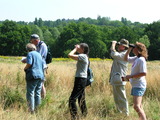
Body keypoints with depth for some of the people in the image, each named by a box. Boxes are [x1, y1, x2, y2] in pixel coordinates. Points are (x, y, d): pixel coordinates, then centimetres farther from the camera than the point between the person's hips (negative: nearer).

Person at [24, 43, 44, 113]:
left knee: (30, 93, -6)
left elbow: (29, 64, -15)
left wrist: (25, 68, 2)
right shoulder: (39, 54, 21)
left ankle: (31, 110, -12)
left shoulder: (30, 54, -1)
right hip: (40, 75, 7)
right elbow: (43, 66, 24)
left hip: (33, 76, -7)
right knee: (38, 93, 9)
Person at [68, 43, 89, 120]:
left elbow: (70, 55, -19)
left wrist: (75, 49, -8)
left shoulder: (82, 56, -14)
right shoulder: (84, 56, 15)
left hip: (80, 80, -10)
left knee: (72, 99, -12)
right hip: (82, 80, 10)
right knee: (81, 99, 18)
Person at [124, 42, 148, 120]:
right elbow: (126, 59, 26)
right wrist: (129, 49, 13)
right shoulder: (136, 58, 9)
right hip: (135, 85, 10)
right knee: (139, 106, 16)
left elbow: (144, 73, -24)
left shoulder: (141, 60, -17)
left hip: (139, 86, -10)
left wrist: (131, 76, -19)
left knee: (136, 106, -21)